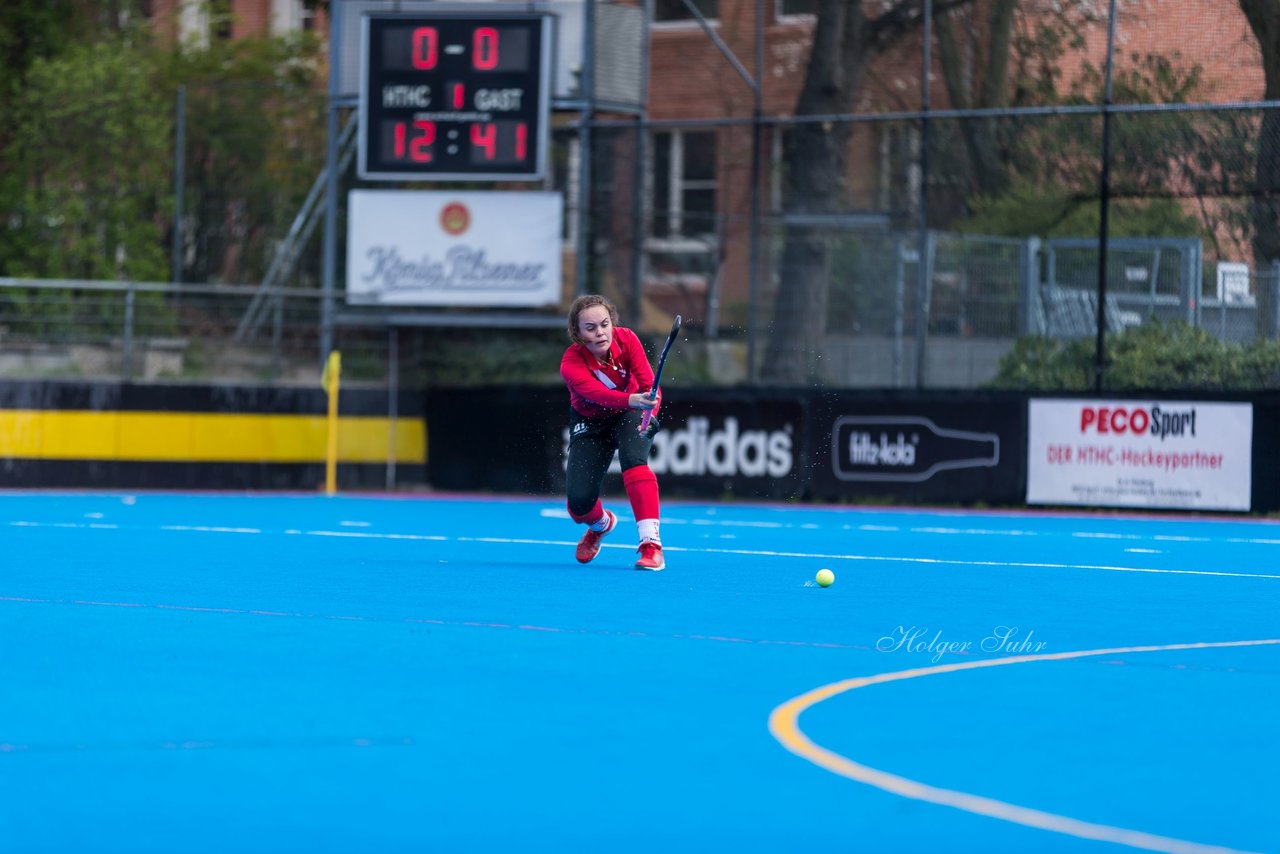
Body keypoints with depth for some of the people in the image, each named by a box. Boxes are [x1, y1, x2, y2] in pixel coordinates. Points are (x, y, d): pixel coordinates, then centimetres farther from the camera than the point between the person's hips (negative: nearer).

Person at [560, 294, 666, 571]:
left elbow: (649, 384, -32)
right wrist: (633, 400, -69)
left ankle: (652, 546, -36)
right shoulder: (571, 364, -31)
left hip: (629, 414, 0)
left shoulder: (627, 340, -24)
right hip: (589, 422, 0)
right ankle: (602, 523, 29)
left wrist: (648, 416, -53)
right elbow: (598, 393, -49)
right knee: (579, 502, -13)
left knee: (633, 457, -34)